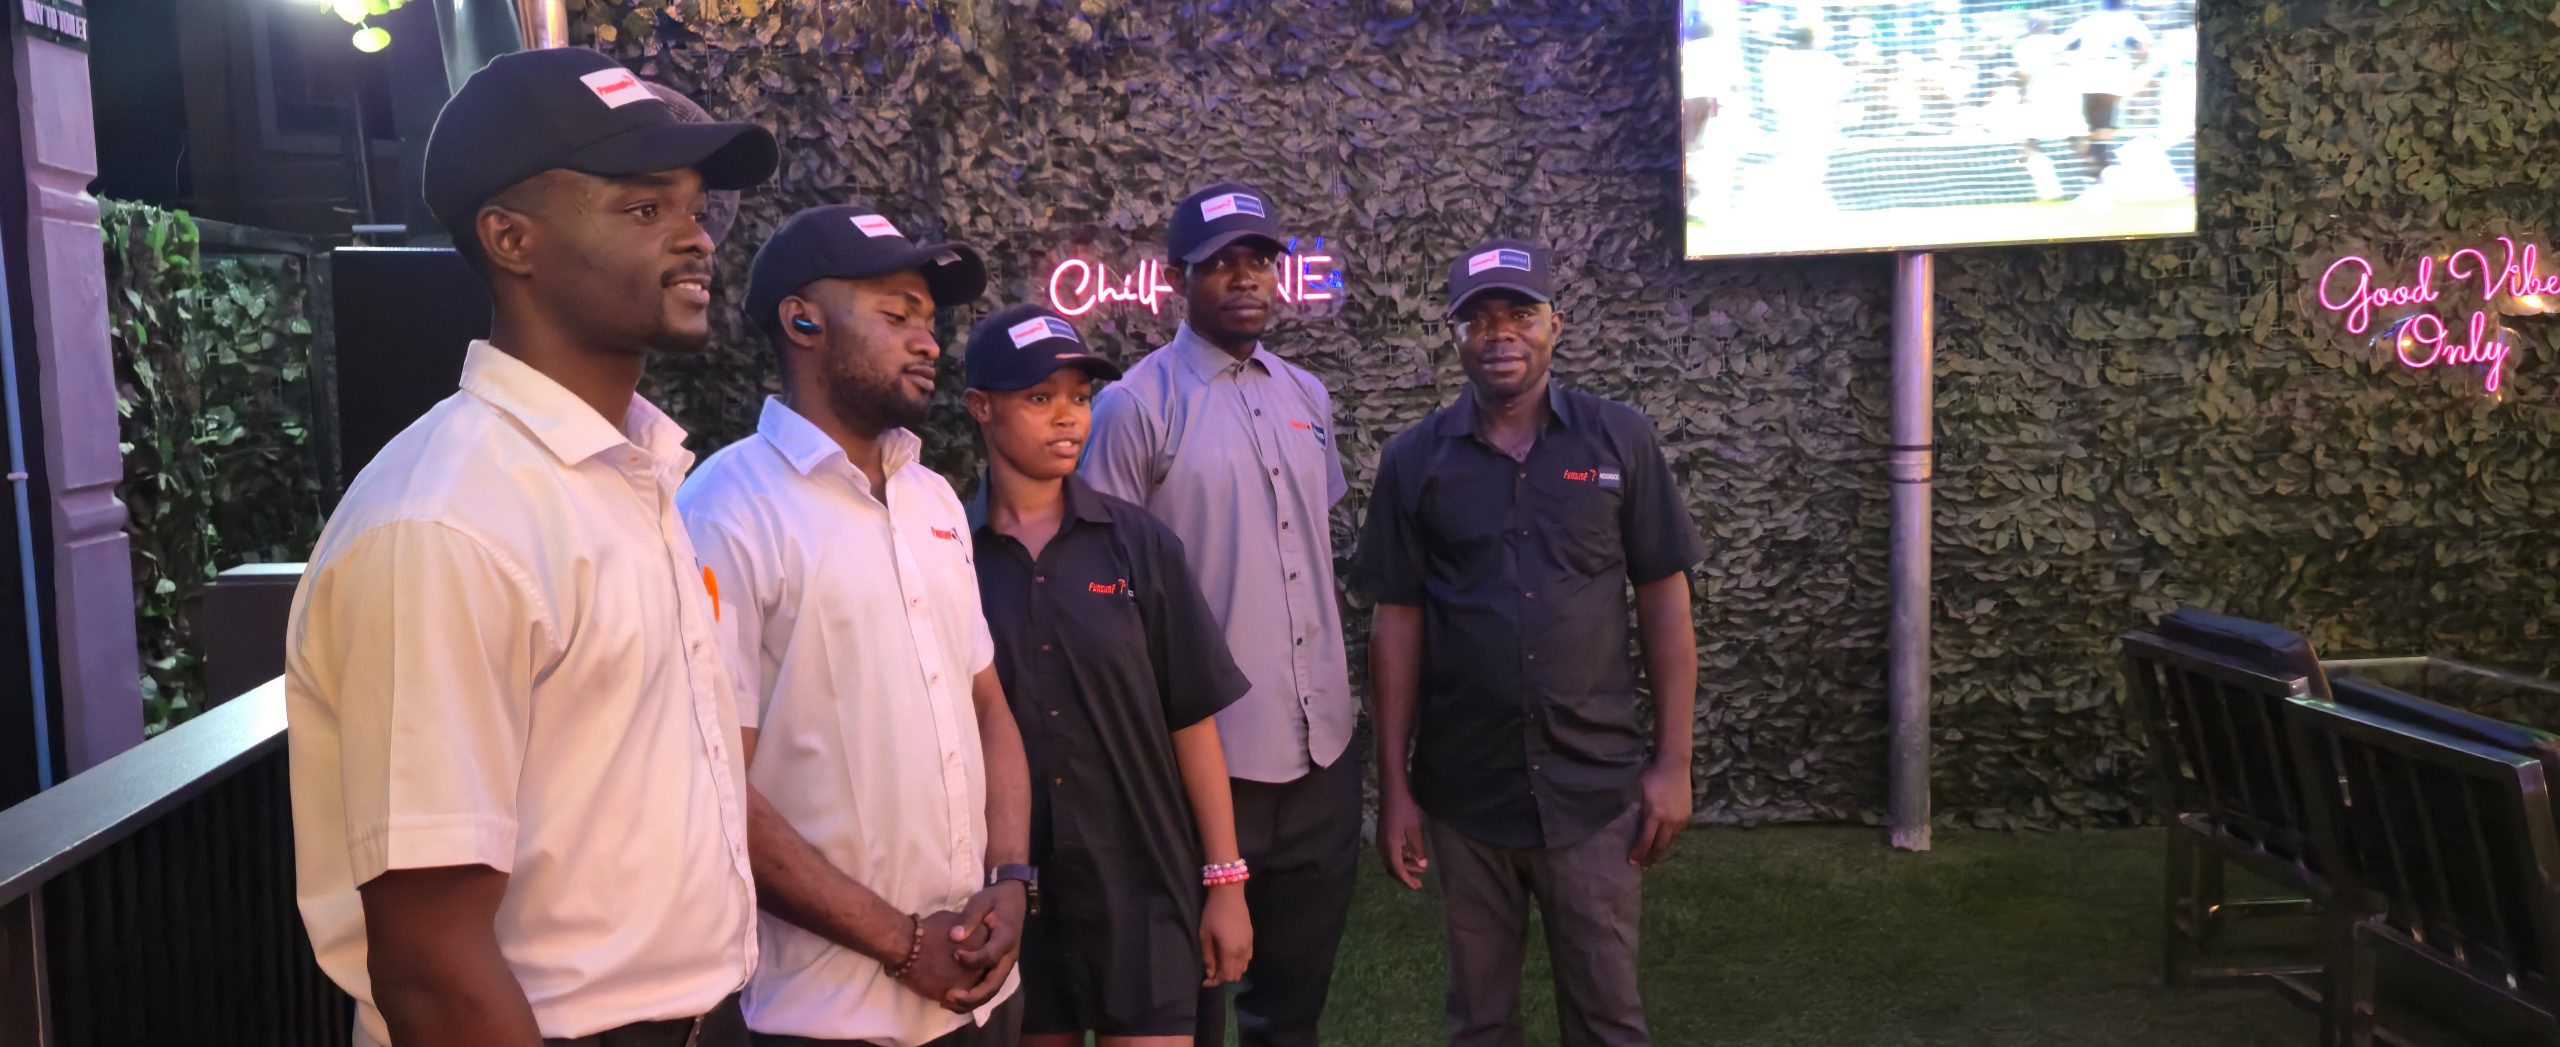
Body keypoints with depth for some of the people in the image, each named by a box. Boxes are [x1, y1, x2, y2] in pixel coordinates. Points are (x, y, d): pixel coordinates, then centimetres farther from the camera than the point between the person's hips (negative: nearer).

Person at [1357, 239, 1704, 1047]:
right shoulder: (1414, 460, -1)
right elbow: (1397, 624, 1)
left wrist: (1673, 762, -2)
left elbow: (1663, 602, 1)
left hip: (1596, 788, 0)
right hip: (1461, 793, 1)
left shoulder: (1621, 441, -2)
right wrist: (1393, 784, 0)